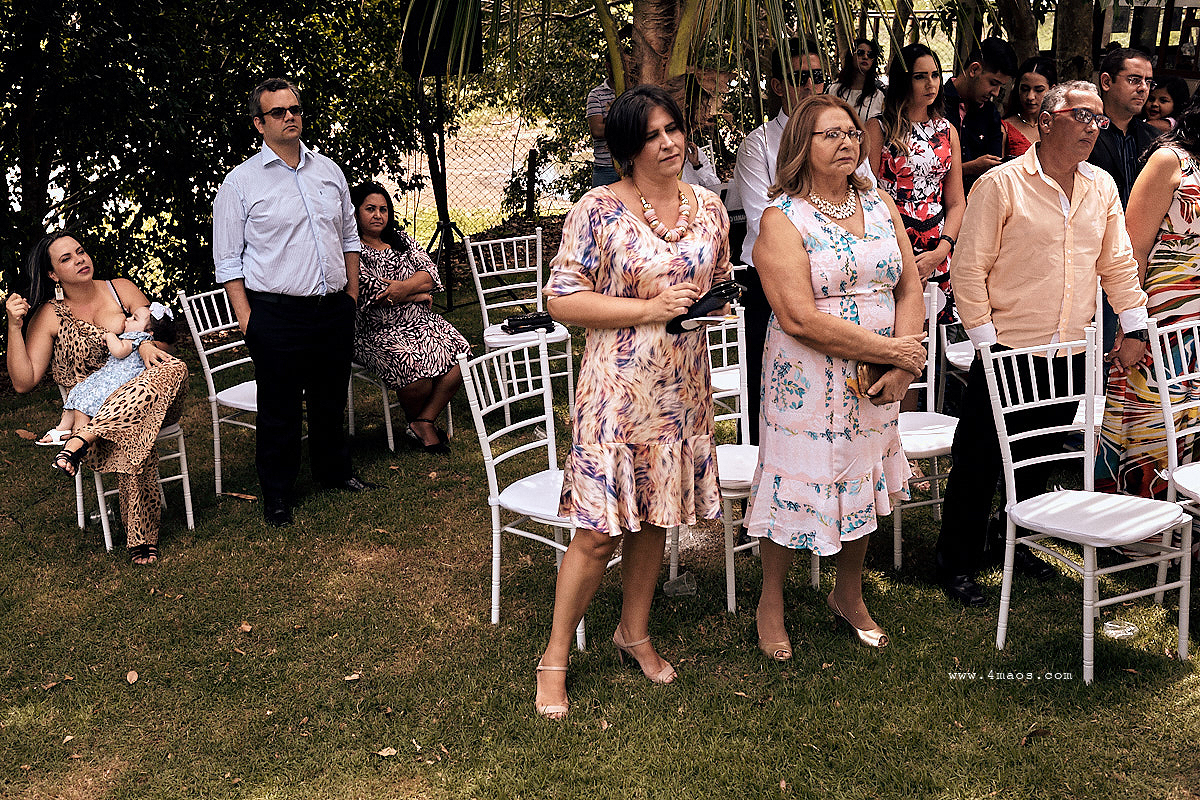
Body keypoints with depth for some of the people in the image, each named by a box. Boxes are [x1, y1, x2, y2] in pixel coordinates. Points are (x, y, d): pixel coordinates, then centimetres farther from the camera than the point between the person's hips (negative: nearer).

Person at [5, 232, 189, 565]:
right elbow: (23, 383, -2)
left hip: (149, 401, 3)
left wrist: (147, 344, -13)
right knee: (131, 437, -38)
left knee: (174, 368, -33)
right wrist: (14, 327, -11)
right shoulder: (48, 317, 5)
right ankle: (141, 538, -30)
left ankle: (84, 438, -36)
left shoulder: (121, 289, 11)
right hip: (90, 408, -2)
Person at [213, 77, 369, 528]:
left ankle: (334, 471, 36)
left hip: (334, 309, 5)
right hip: (277, 314, -5)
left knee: (331, 398, 18)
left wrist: (351, 291, 15)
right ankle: (276, 494, 17)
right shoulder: (241, 182, -4)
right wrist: (245, 317, -10)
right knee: (279, 407, 3)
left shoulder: (328, 171, 11)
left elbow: (349, 236, 20)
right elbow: (228, 259, -4)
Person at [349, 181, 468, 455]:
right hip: (377, 332, -6)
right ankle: (415, 419, 3)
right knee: (417, 368, -30)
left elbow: (430, 271, 3)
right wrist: (419, 295, -7)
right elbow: (371, 291, -15)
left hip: (421, 321, 6)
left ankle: (423, 424, -6)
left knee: (458, 360, -18)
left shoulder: (401, 239, 15)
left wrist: (405, 287, -19)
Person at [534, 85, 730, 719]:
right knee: (599, 529, -4)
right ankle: (556, 656, 13)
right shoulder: (599, 210, -10)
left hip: (683, 385, 6)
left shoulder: (709, 208, 7)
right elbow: (561, 300, -12)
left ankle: (634, 631, 37)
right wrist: (650, 308, -18)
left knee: (654, 518, 16)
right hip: (618, 387, -5)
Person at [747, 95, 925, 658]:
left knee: (864, 482, 15)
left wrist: (901, 368, -10)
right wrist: (891, 349, -18)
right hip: (807, 379, -5)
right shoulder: (782, 220, -11)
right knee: (797, 484, 3)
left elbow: (910, 289, 5)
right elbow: (800, 319, -20)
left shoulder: (880, 205, 7)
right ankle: (771, 602, 25)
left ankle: (849, 595, 36)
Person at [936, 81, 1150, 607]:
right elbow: (969, 268, -10)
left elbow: (1118, 263, 16)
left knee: (1038, 460, 16)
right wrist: (984, 338, -12)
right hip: (1007, 351, -5)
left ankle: (1015, 542, 34)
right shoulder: (1001, 184, -9)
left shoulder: (1103, 188, 8)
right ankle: (957, 564, 13)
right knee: (978, 464, 1)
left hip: (1070, 355, 5)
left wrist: (1134, 327, 11)